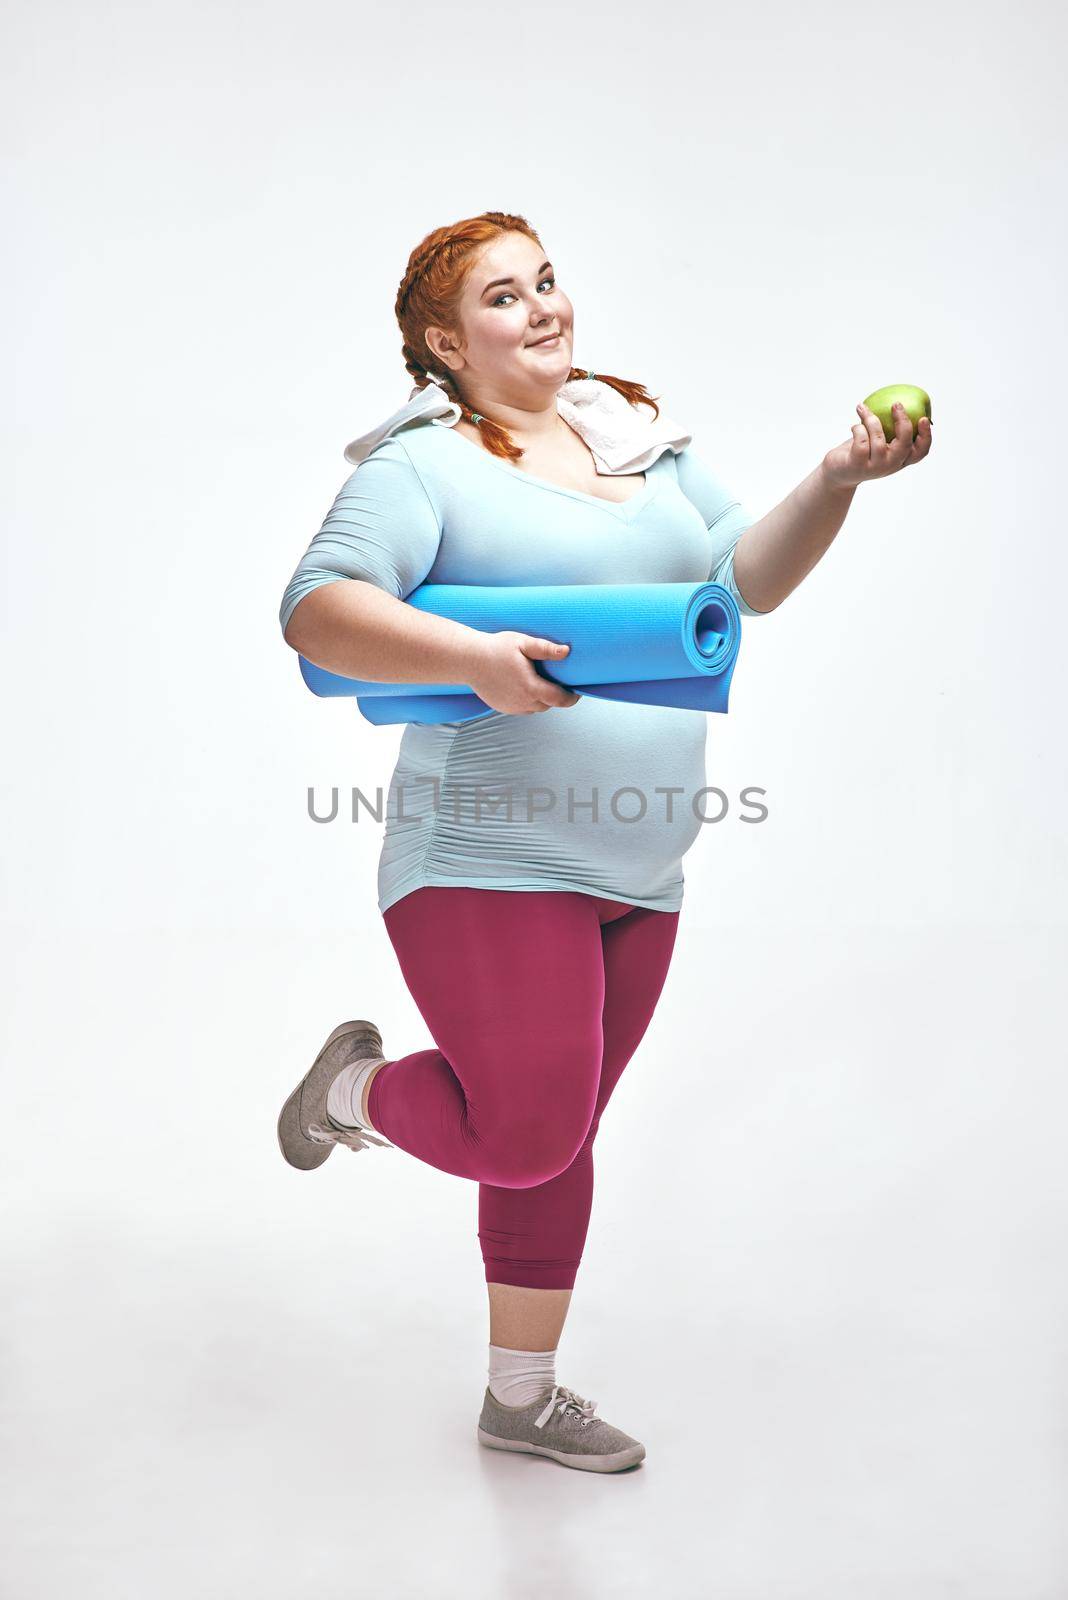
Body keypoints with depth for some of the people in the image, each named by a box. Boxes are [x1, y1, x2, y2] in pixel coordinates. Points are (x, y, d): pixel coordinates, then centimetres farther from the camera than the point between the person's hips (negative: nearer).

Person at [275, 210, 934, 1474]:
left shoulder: (642, 437, 13)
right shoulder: (424, 469, -5)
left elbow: (748, 577, 6)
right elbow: (315, 609, -15)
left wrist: (835, 482, -10)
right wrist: (471, 658, -28)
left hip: (635, 877, 6)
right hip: (489, 863, -6)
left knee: (553, 1142, 15)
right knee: (525, 1141, -11)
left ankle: (521, 1397, 32)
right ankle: (353, 1083, 21)